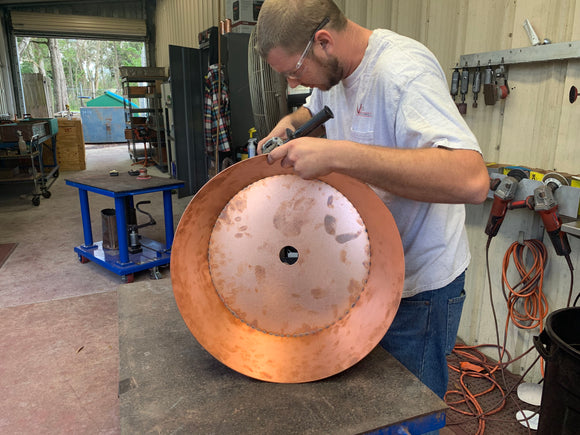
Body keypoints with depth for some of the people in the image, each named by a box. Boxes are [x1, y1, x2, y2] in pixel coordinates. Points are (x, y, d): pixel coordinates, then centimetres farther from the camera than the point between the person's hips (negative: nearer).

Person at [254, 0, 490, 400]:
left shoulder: (404, 70, -25)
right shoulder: (334, 68, 1)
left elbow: (472, 180, -39)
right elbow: (315, 109, 26)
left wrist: (336, 154, -41)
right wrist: (289, 123, 2)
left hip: (418, 282, -7)